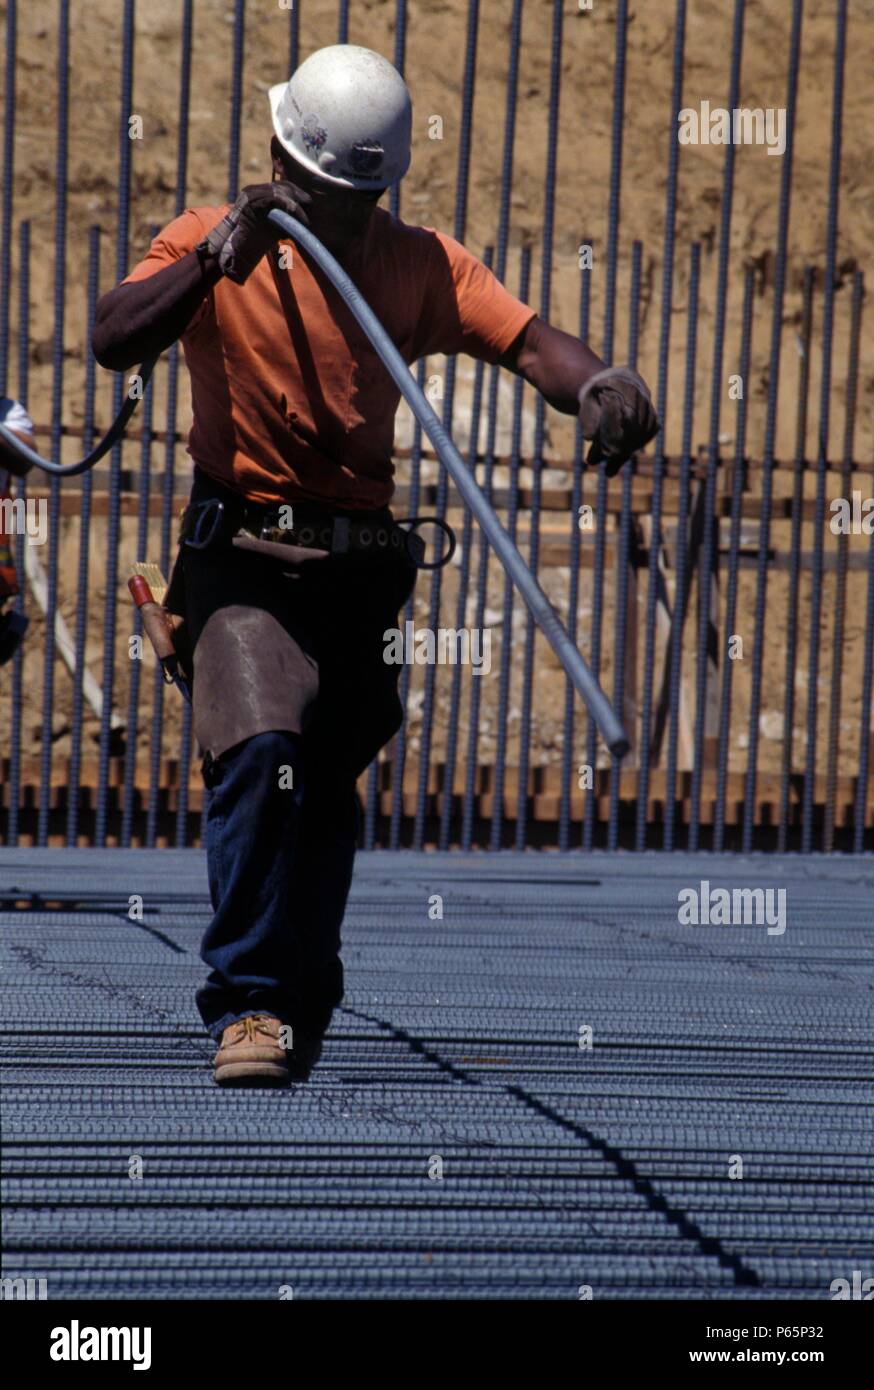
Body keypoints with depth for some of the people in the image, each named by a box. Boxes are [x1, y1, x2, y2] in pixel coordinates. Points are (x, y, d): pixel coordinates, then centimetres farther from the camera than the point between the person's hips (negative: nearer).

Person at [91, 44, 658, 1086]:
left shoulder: (419, 263, 7)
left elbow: (521, 336, -10)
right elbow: (113, 342, -16)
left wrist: (593, 384, -32)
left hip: (361, 564, 3)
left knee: (326, 798, 12)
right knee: (263, 754, -24)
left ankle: (299, 1016, 30)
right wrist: (218, 258, -27)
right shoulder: (209, 240, 1)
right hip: (244, 557, -3)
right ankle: (248, 1004, -20)